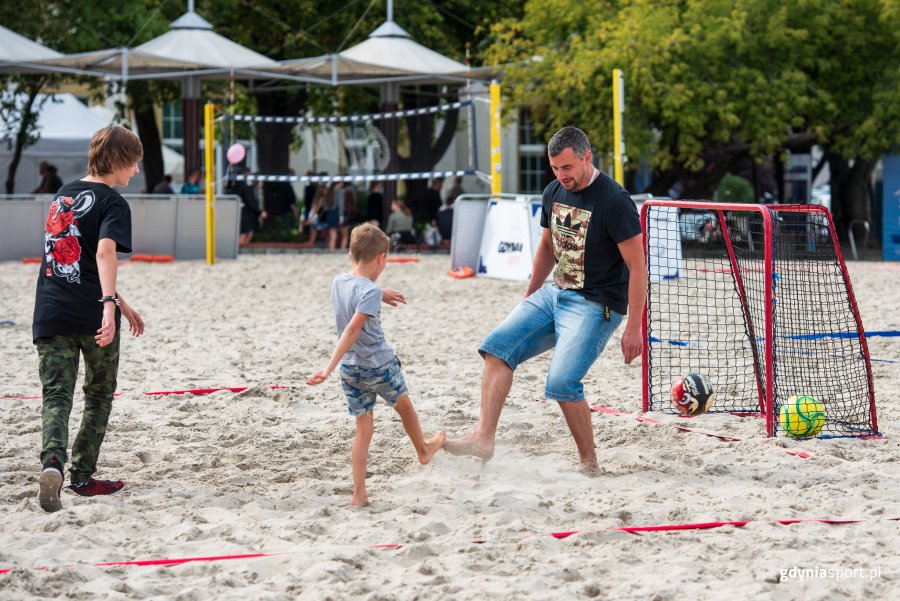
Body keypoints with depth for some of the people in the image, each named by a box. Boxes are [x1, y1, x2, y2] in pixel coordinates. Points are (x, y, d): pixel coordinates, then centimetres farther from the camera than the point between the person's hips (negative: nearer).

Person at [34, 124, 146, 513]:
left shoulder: (64, 195, 18)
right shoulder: (112, 203, -5)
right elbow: (104, 253, -24)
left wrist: (122, 304, 31)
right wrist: (110, 305, -35)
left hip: (50, 315, 5)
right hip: (92, 316, -5)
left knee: (56, 397, -1)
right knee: (99, 396, 15)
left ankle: (52, 462, -27)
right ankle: (82, 477, 18)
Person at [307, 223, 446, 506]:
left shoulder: (338, 282, 1)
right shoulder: (370, 292, -21)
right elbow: (352, 330, -29)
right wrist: (330, 367, -33)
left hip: (351, 370, 5)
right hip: (380, 366, -5)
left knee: (363, 429, 10)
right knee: (404, 405, 25)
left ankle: (359, 494, 3)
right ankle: (423, 449, 50)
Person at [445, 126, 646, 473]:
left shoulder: (614, 201, -17)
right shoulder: (554, 192, 6)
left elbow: (637, 267, -16)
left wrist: (634, 328, -19)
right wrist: (528, 299, 25)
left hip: (595, 305, -8)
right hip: (554, 293, 8)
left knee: (562, 382, -21)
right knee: (498, 346, -7)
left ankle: (589, 465, -4)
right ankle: (484, 438, -15)